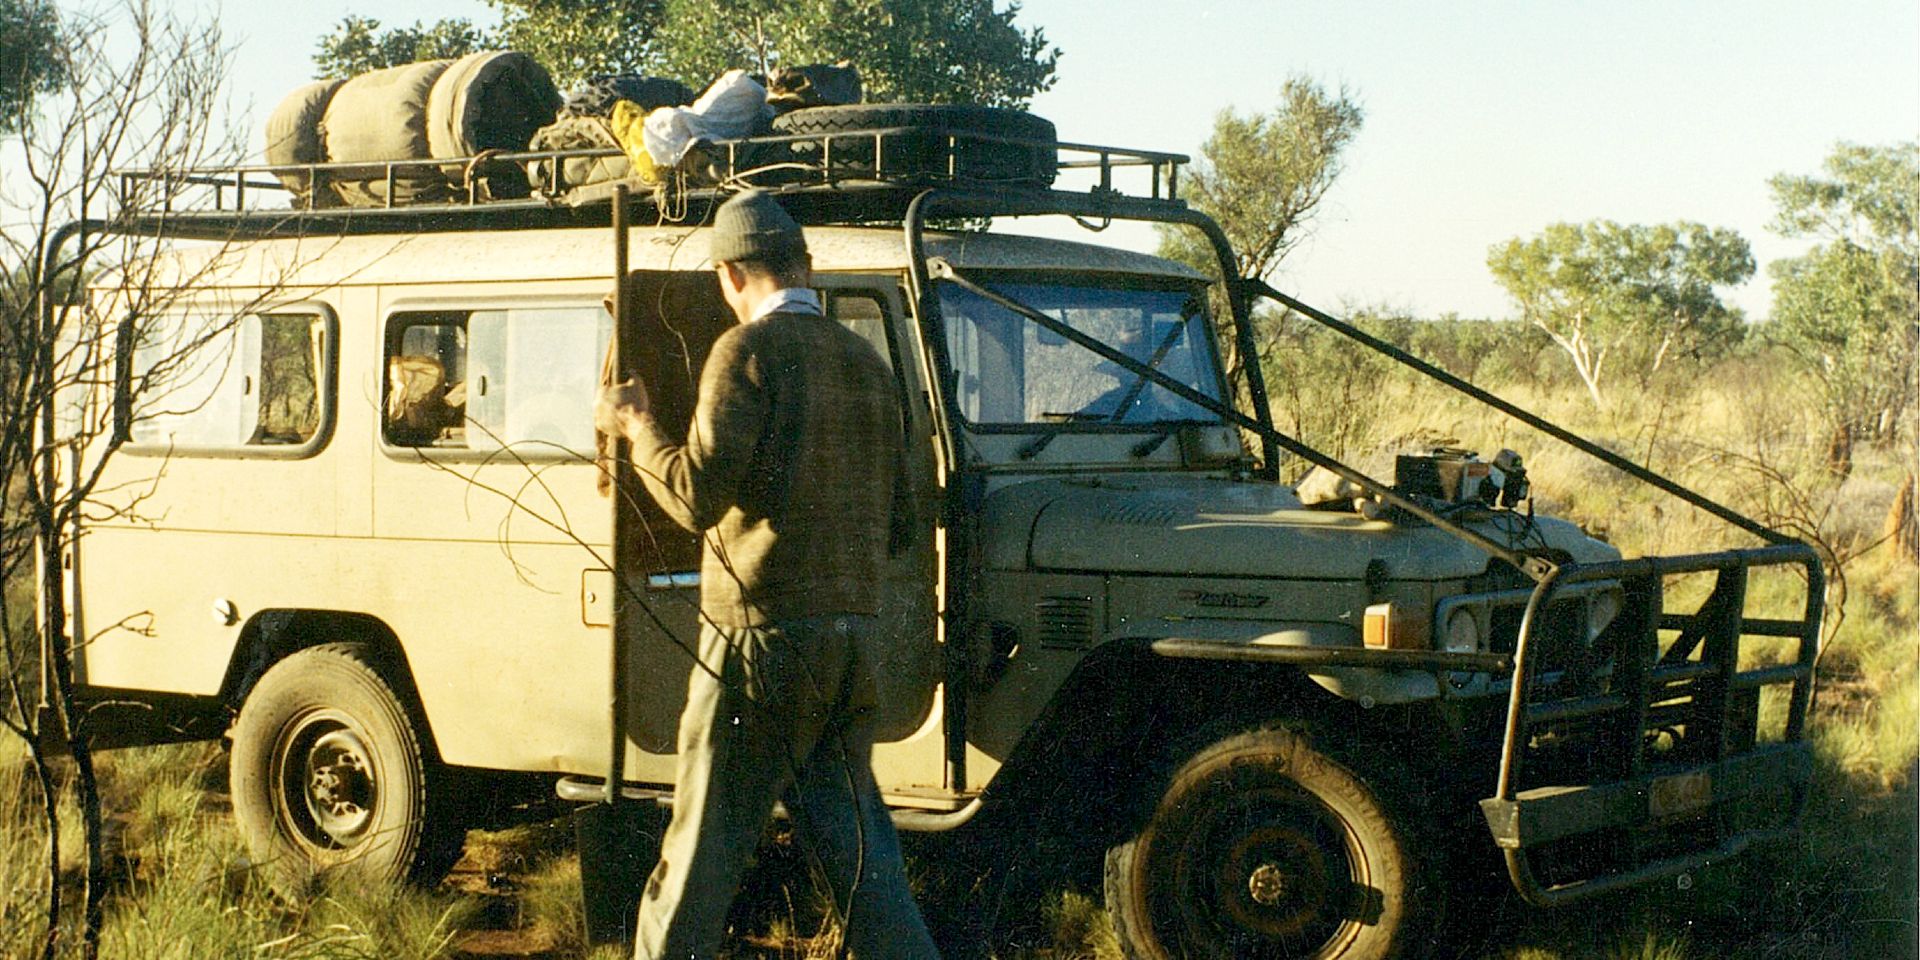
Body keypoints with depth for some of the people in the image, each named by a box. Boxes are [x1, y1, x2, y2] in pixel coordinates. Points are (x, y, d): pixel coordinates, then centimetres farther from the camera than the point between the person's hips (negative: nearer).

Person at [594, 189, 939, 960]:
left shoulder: (752, 352, -8)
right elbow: (893, 525, 17)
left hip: (762, 635, -6)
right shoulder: (864, 361, 13)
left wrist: (635, 424, 1)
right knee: (860, 855, 10)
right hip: (852, 638, 7)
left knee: (703, 852, 1)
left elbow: (698, 496, -14)